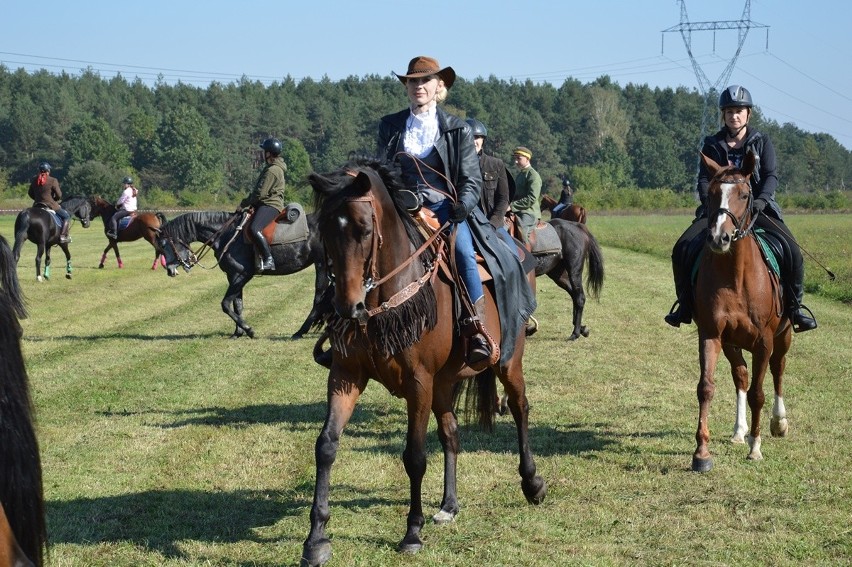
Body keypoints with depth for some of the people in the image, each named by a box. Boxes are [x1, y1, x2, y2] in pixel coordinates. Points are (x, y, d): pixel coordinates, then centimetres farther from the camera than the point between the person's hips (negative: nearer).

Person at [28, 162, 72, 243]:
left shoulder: (34, 180, 5)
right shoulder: (53, 181, -12)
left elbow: (31, 194, 12)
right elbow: (59, 195, -10)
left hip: (37, 205, 6)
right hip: (51, 205, -6)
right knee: (67, 216, 7)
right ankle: (63, 236, -5)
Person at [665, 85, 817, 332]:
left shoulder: (762, 142, 7)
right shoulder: (712, 145, 9)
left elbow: (771, 175, -3)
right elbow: (704, 179, 3)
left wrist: (761, 199, -22)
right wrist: (709, 203, -17)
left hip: (757, 208, -1)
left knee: (790, 249, -24)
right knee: (683, 248, -20)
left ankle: (794, 305, -9)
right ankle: (685, 305, -3)